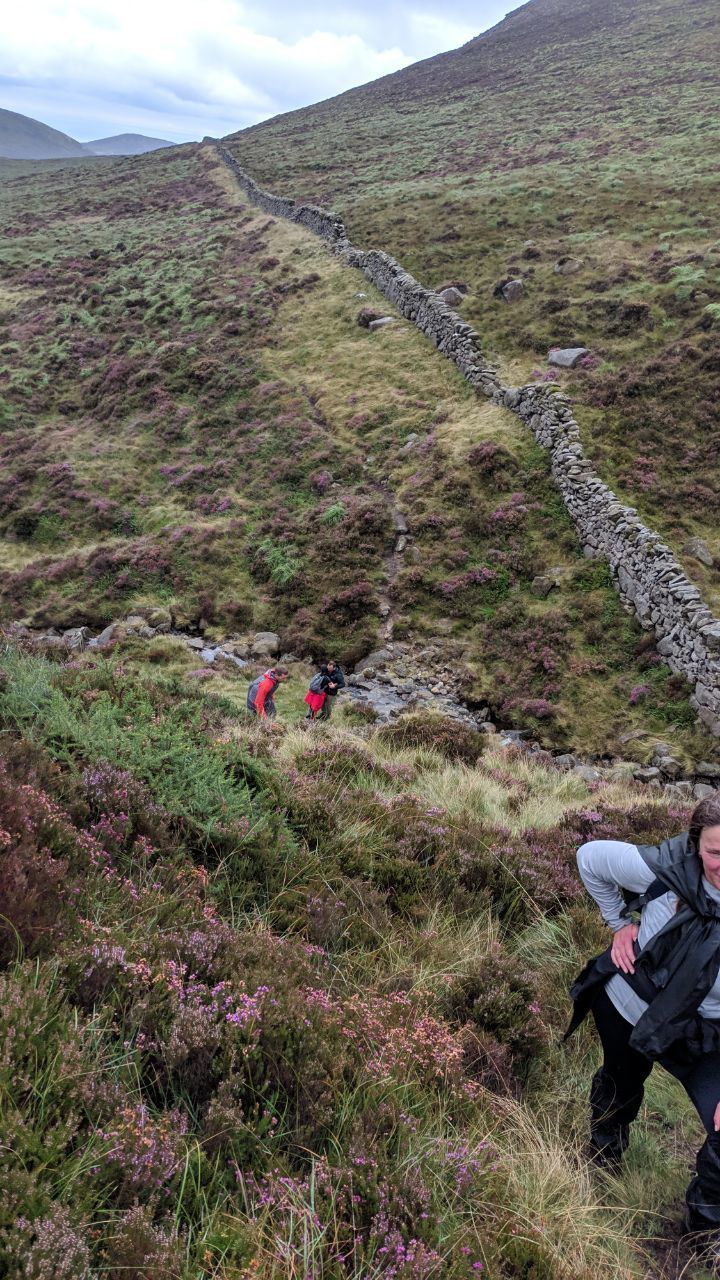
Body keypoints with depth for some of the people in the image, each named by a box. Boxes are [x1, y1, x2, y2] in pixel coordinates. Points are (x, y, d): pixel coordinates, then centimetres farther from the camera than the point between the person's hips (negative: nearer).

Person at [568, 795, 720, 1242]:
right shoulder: (666, 867, -28)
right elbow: (590, 857, -10)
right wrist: (622, 921, -9)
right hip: (623, 1003, 1)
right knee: (620, 1085, 26)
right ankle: (603, 1158, 62)